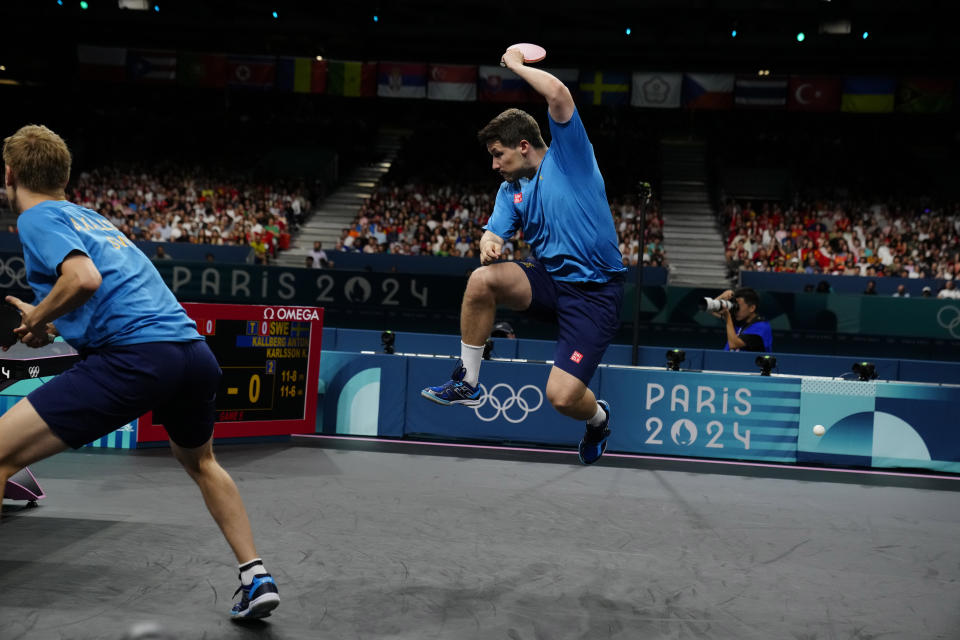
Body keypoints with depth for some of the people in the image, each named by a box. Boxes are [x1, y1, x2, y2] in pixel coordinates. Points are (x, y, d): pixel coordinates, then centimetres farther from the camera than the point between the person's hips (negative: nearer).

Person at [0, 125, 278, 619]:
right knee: (201, 464, 33)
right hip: (196, 351, 8)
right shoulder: (94, 217, 27)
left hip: (136, 356, -8)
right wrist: (51, 325, 31)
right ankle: (256, 578, 32)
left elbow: (84, 279, -16)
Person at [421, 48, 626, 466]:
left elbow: (559, 95, -19)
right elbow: (495, 230, 3)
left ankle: (598, 417, 23)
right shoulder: (510, 190, 13)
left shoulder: (568, 156, -4)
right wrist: (490, 242, -22)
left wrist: (516, 64, -4)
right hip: (549, 280, 6)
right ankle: (467, 383, -7)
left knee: (563, 396, -17)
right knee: (482, 278, -24)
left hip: (595, 290, -6)